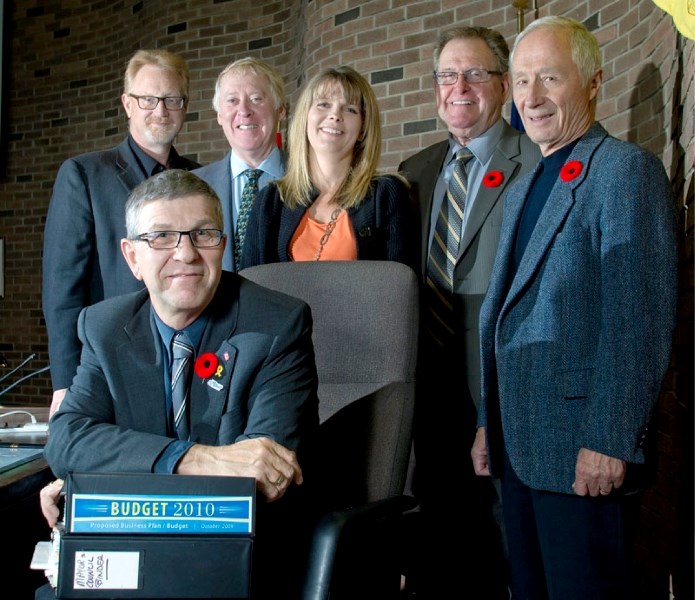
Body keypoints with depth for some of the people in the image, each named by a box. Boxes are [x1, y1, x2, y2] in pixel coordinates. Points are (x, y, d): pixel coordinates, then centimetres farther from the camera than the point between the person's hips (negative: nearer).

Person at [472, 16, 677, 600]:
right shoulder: (521, 190, 19)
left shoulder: (628, 169, -8)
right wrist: (488, 425, 16)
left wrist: (608, 441, -20)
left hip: (583, 450, -8)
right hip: (518, 448, 8)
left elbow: (640, 319, -16)